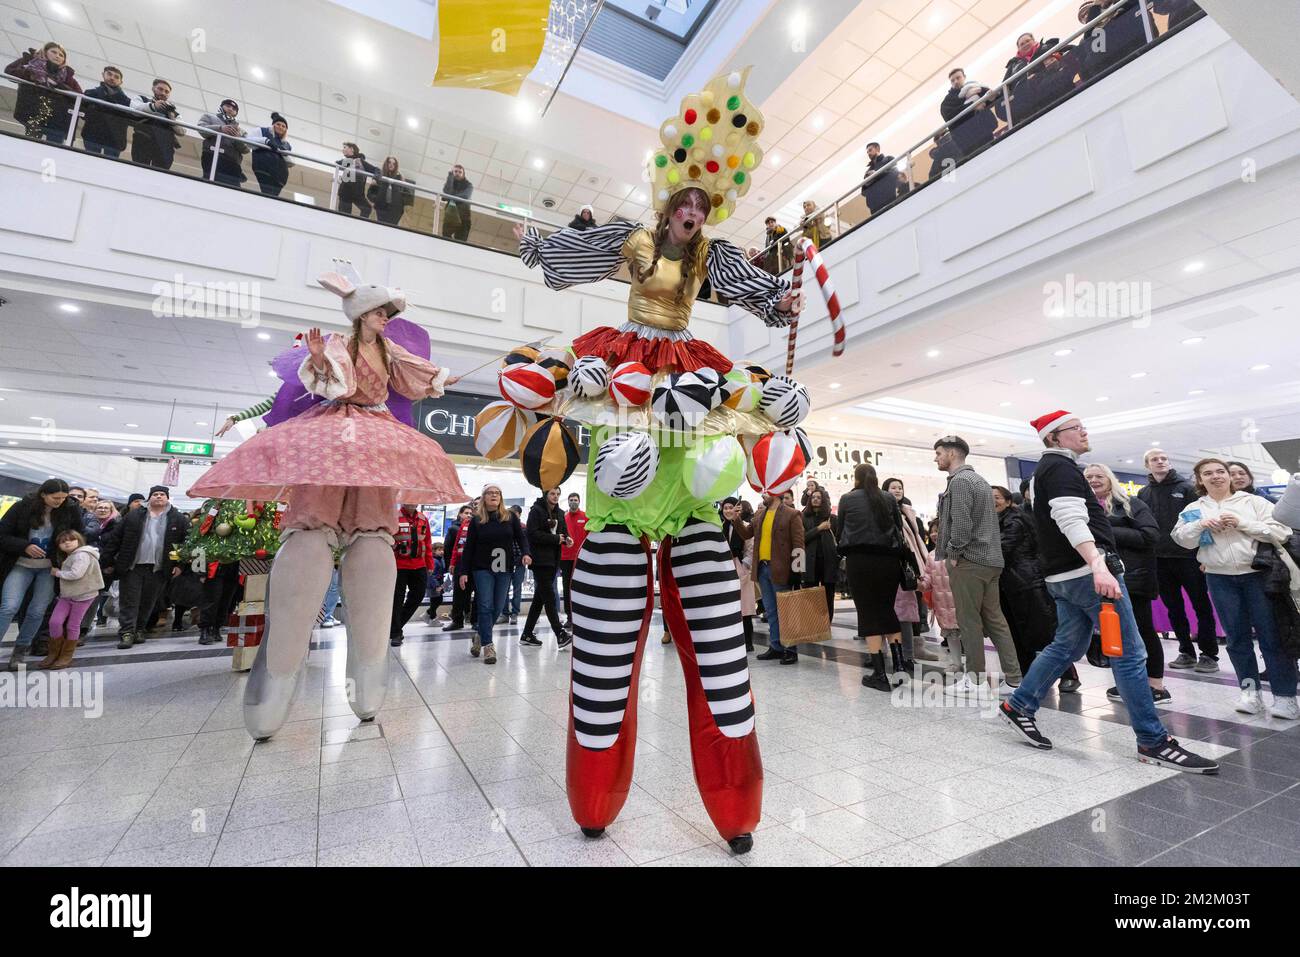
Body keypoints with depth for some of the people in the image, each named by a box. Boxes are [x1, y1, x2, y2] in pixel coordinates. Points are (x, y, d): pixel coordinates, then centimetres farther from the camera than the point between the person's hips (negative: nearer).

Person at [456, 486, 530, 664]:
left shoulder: (510, 517, 3)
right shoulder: (476, 520, 2)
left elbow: (521, 537, 5)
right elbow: (468, 548, 3)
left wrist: (526, 553, -15)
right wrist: (463, 572, -1)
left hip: (504, 569, 2)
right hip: (482, 569, -1)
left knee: (498, 607, 6)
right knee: (486, 606, -6)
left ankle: (479, 635, 30)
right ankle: (488, 646, 2)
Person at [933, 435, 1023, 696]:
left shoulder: (959, 481, -10)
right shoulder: (980, 479, 20)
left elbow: (960, 522, -20)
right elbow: (988, 521, 21)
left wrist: (953, 555, -10)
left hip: (968, 561, -9)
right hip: (991, 560, 9)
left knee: (969, 621, -1)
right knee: (995, 619, 11)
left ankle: (974, 680, 7)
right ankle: (1012, 679, 14)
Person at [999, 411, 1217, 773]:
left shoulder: (1050, 468, 21)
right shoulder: (1061, 467, -11)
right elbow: (1071, 520, -24)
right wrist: (1098, 566, -33)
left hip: (1066, 576, 10)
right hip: (1086, 570, -10)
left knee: (1067, 646, 14)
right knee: (1128, 652, -3)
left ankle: (1018, 706, 17)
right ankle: (1153, 741, 6)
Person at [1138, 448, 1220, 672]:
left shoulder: (1186, 487, 1)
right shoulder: (1144, 494, 10)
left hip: (1188, 557, -3)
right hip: (1159, 560, 3)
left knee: (1202, 606, 4)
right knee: (1174, 609, 10)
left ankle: (1209, 654, 13)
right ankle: (1186, 652, 20)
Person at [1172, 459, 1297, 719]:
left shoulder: (1254, 502, 3)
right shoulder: (1193, 509, 8)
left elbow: (1281, 532, -5)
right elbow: (1182, 539, 0)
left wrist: (1242, 523, -15)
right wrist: (1201, 525, -16)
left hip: (1257, 574, -1)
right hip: (1220, 579, 2)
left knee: (1272, 635, 1)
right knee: (1237, 637, 8)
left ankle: (1284, 695, 10)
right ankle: (1250, 690, 17)